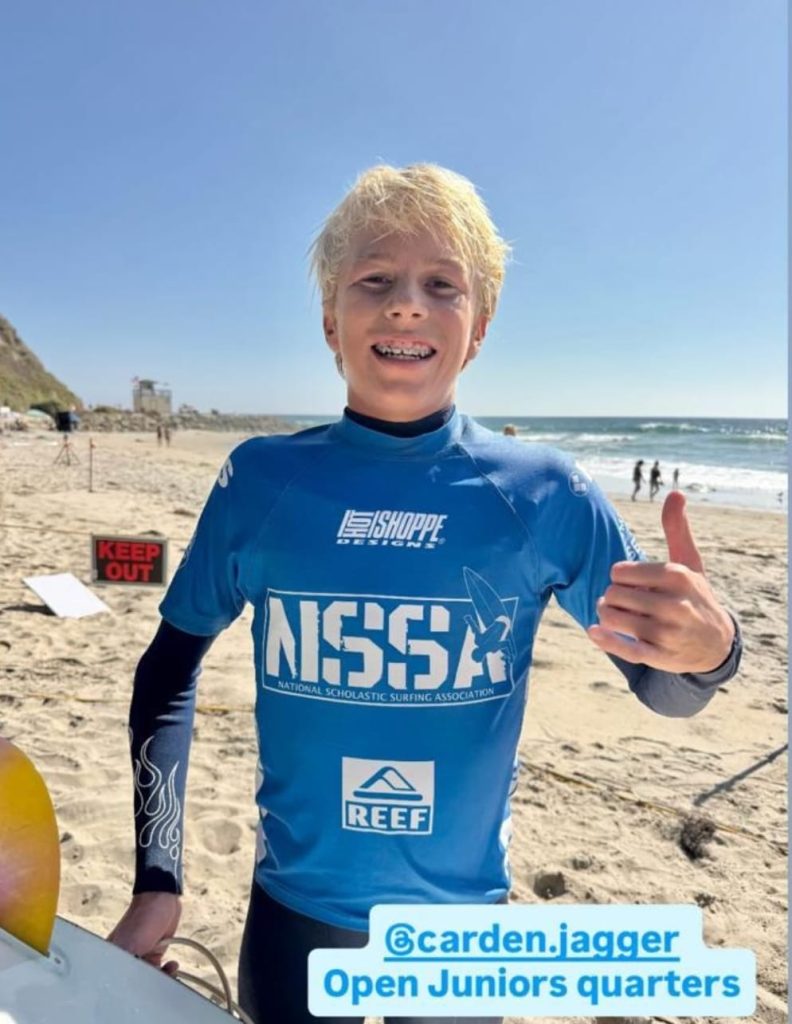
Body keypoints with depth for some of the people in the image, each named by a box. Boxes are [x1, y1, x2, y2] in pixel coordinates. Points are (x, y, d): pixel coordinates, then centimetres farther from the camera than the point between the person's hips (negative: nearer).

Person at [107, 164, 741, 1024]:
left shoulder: (545, 495, -13)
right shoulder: (260, 479, -11)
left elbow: (661, 689, -4)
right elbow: (171, 666, 1)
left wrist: (707, 648, -28)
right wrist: (157, 881, -2)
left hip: (464, 919, 1)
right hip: (294, 915, 0)